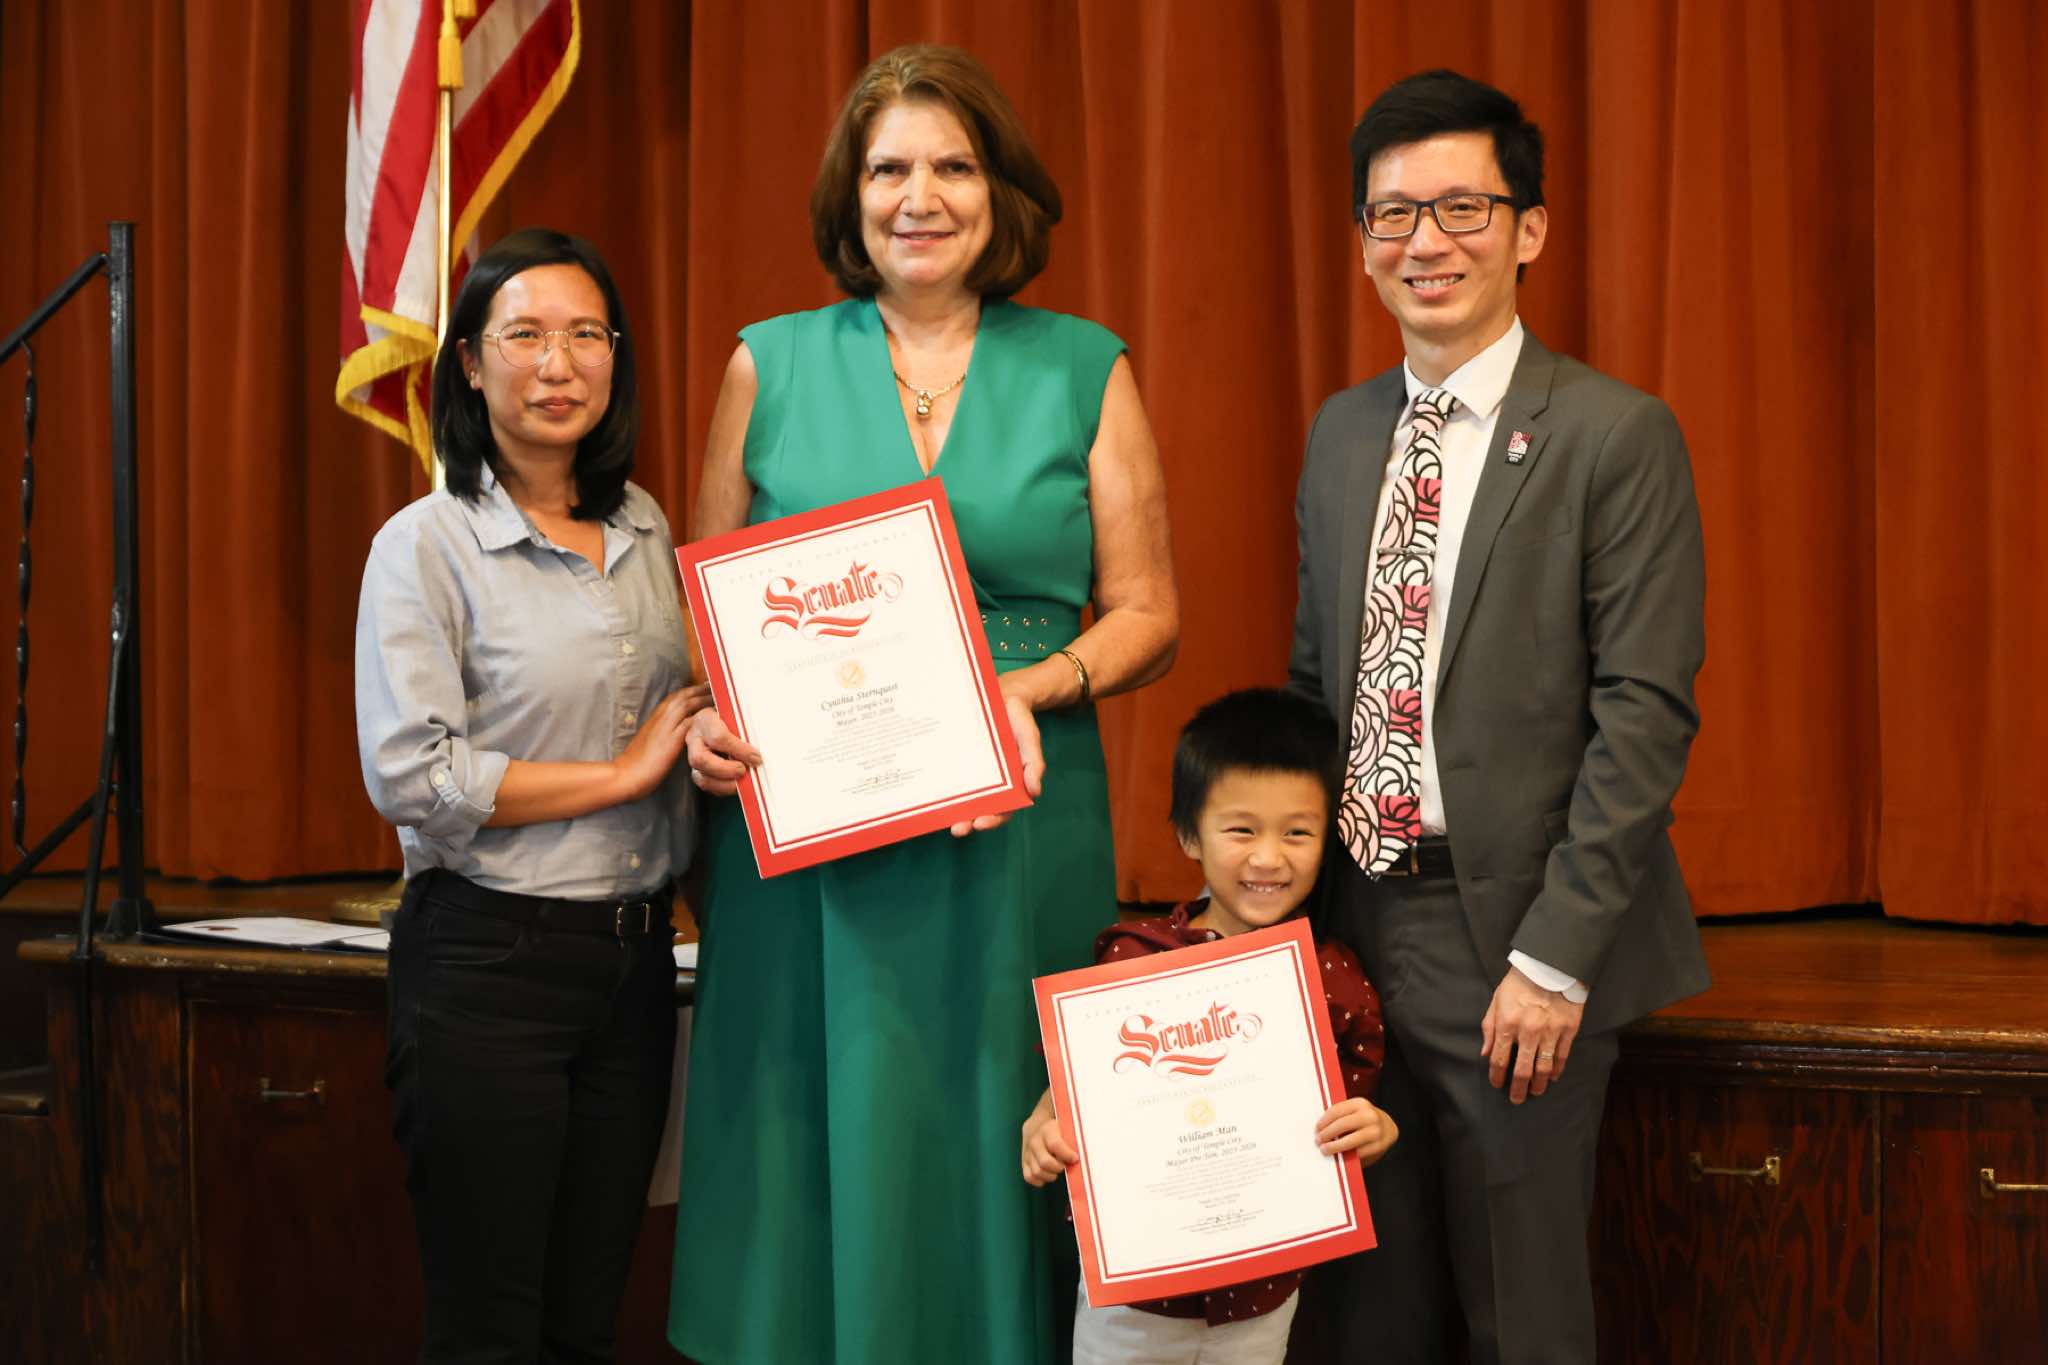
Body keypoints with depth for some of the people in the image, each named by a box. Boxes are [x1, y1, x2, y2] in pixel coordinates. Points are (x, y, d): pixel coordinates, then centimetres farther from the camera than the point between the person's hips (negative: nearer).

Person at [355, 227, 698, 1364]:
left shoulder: (646, 533, 11)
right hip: (488, 960, -5)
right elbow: (408, 774, -16)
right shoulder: (426, 545, -7)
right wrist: (621, 775, -13)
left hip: (635, 956, 6)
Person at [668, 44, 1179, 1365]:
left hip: (1014, 842, -1)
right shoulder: (770, 365, 8)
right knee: (819, 1151, 5)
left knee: (989, 1148, 4)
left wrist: (1031, 686, -13)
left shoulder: (1084, 372, 5)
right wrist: (707, 722, -7)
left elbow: (1146, 613, 5)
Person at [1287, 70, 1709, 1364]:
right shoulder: (1342, 433, 11)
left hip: (1513, 941, -5)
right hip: (1353, 925, 6)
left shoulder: (1616, 437, -9)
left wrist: (1553, 958, -17)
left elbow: (1646, 715, -13)